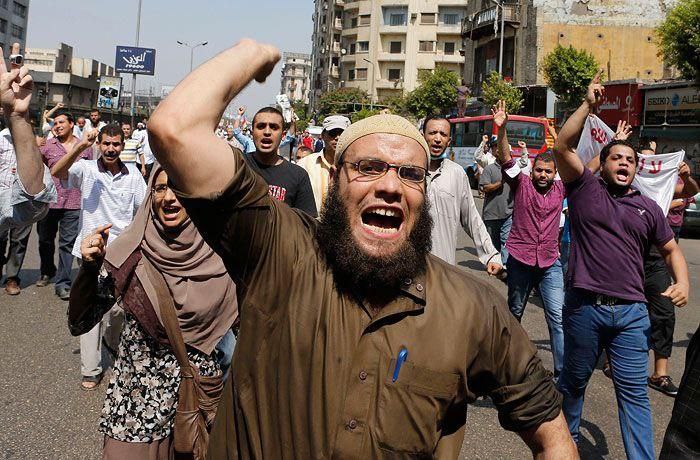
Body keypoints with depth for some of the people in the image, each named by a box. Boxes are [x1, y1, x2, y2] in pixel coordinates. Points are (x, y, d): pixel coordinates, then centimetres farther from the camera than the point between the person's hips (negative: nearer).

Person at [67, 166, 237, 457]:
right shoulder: (128, 253, -10)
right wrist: (90, 267, -21)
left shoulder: (216, 254, -9)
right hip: (138, 399, -1)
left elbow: (239, 323, 4)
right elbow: (78, 324, -8)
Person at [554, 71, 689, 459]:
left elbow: (672, 250, 18)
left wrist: (682, 282, 0)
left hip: (631, 312, 2)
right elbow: (562, 147, -11)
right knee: (574, 379, 15)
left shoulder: (648, 208, 11)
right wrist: (588, 104, -12)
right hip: (584, 307, -1)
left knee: (634, 391, 2)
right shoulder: (585, 188, 3)